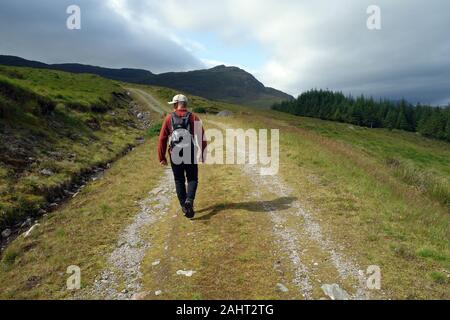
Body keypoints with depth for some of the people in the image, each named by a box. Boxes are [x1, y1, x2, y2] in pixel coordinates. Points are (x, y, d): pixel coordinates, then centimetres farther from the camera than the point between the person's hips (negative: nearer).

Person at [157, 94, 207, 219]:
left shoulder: (169, 118, -1)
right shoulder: (193, 117, -2)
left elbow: (162, 139, -3)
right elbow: (202, 137, -5)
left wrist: (162, 157, 5)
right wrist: (203, 154, 6)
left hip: (175, 154, 1)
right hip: (191, 154, 0)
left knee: (179, 180, 14)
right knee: (192, 179, 13)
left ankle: (184, 206, 15)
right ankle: (189, 200, -11)